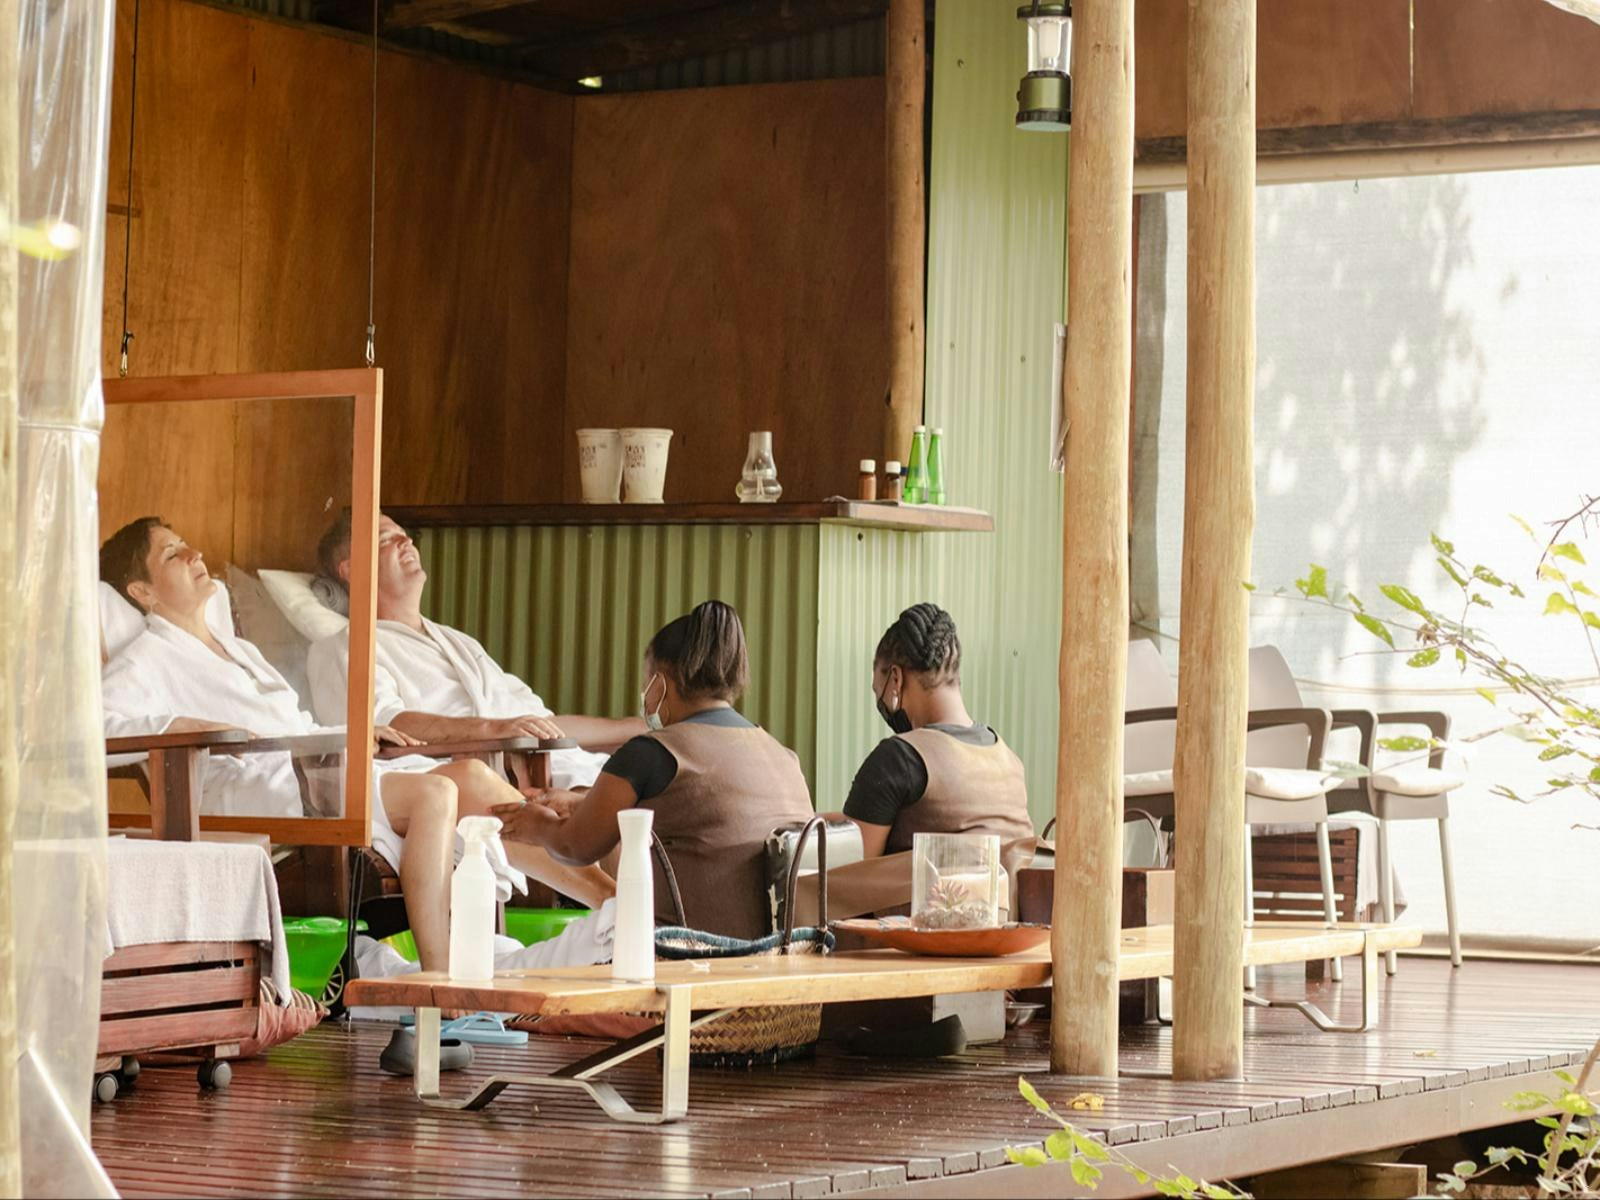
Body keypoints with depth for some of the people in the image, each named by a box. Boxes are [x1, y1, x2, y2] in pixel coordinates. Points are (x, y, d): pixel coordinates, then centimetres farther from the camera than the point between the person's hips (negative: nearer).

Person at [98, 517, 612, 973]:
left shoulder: (238, 650, 33)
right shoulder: (146, 660, 6)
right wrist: (184, 725, -24)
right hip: (251, 790, -8)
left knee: (470, 776, -16)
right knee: (433, 792, -29)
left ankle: (612, 901, -21)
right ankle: (440, 978, -36)